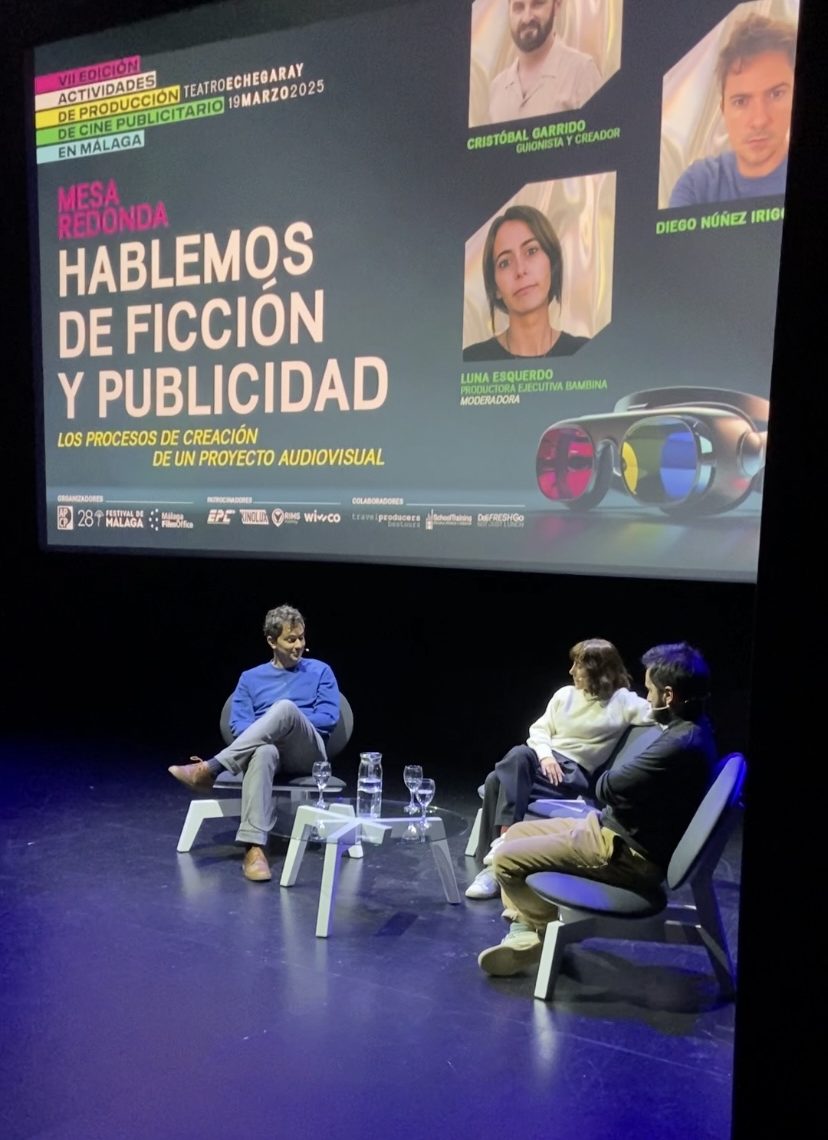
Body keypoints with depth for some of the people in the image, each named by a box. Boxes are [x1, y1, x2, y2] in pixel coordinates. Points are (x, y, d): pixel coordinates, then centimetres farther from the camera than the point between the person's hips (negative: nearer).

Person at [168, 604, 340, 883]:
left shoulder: (320, 671, 16)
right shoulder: (251, 678, 20)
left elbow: (329, 718, 4)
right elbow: (238, 724, 8)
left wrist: (288, 723, -4)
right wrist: (272, 729, -12)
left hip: (308, 754, -1)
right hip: (269, 749, 1)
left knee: (285, 707, -36)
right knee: (263, 753, -42)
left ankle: (211, 769, -40)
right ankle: (254, 847, -53)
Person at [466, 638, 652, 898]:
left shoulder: (622, 701, -2)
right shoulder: (565, 694, 14)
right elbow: (539, 729, 11)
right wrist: (545, 755, -7)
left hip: (573, 772, -5)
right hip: (544, 759, 5)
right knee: (518, 755, -32)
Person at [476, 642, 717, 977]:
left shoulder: (681, 744, -28)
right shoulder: (691, 728, 6)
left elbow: (607, 787, -21)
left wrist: (608, 777, 0)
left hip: (626, 852, -11)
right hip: (616, 829, 11)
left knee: (506, 859, -11)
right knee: (517, 834, 15)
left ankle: (551, 929, 12)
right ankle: (525, 934, 11)